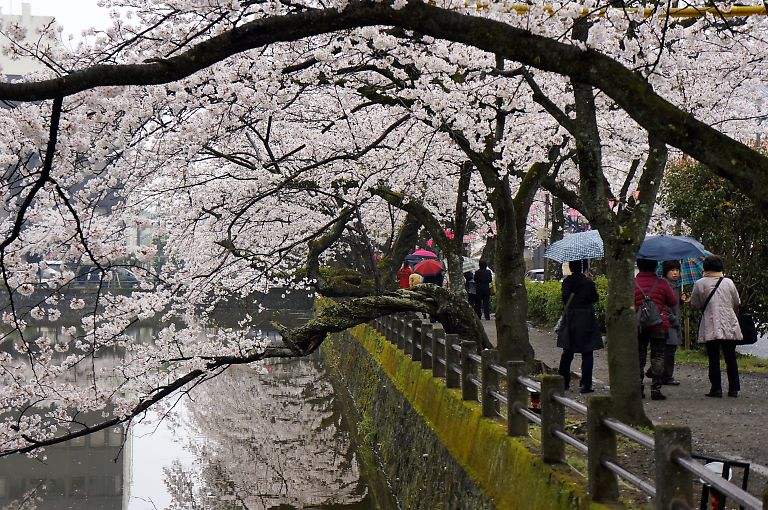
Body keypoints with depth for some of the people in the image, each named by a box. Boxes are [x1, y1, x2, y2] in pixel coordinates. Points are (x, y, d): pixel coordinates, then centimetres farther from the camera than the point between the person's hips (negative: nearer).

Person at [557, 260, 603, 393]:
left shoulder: (567, 281, -2)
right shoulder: (588, 282, -11)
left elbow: (565, 299, 1)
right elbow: (595, 298, -2)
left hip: (570, 319, 3)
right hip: (586, 319, -3)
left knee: (567, 352, 15)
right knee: (587, 353, 2)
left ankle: (563, 381, 20)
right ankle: (585, 384, -2)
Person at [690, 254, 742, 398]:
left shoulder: (700, 284, -4)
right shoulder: (729, 282, 3)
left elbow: (694, 304, 3)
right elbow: (737, 303, 10)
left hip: (710, 328, -2)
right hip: (730, 326, 2)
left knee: (714, 359, 2)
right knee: (730, 358, 9)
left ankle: (716, 388, 0)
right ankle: (733, 389, 10)